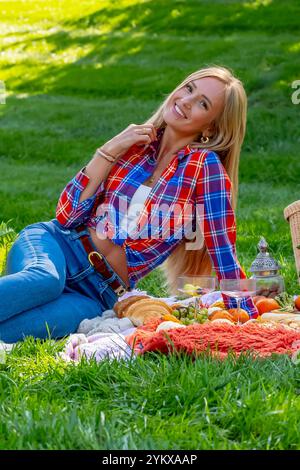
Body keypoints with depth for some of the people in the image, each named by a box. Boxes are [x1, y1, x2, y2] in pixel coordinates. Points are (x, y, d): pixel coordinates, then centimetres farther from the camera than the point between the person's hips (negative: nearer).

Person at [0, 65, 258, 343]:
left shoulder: (206, 166, -1)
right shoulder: (134, 144, 10)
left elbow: (223, 254, -4)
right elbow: (67, 216, 3)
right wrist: (109, 151, -4)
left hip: (100, 295, -2)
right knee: (44, 280, -38)